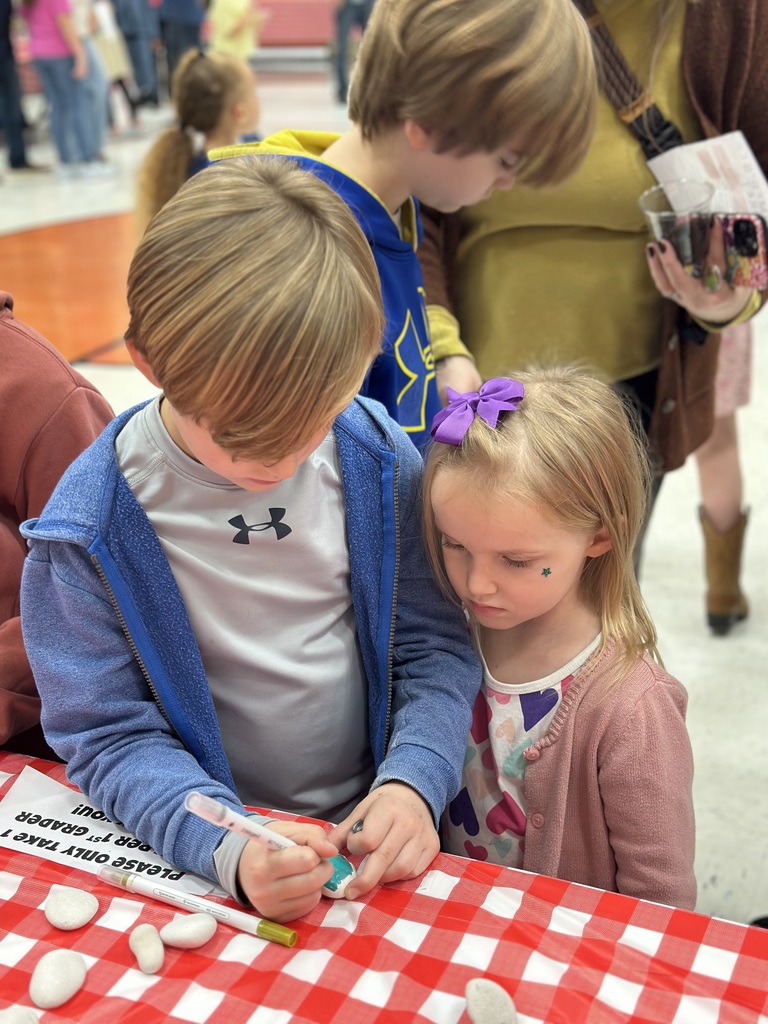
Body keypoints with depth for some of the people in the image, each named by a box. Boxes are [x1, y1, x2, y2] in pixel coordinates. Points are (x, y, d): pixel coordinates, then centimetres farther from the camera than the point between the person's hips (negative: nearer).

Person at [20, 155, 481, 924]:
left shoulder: (374, 456, -7)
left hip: (382, 835, 1)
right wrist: (228, 851, -24)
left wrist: (413, 782, -14)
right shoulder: (89, 527, -13)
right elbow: (109, 734, -9)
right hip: (200, 855, 0)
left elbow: (434, 643, 1)